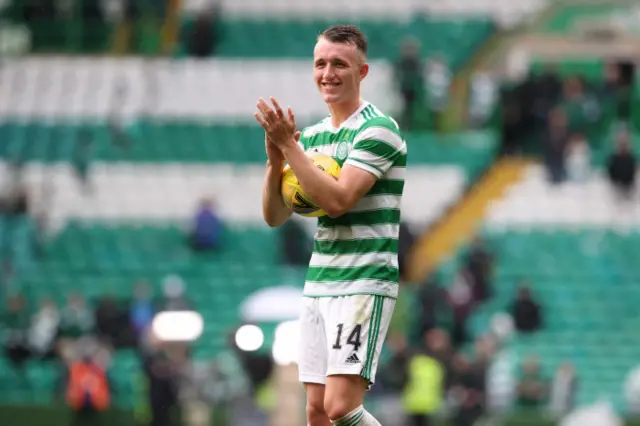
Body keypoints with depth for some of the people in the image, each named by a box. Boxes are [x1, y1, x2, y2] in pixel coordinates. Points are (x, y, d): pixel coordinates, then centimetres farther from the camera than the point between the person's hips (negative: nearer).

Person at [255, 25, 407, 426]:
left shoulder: (378, 129, -10)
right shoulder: (311, 135, 14)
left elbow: (338, 200, -20)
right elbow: (275, 216, 11)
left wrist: (288, 144, -18)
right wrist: (275, 158, -6)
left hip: (364, 285, -8)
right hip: (318, 284, 8)